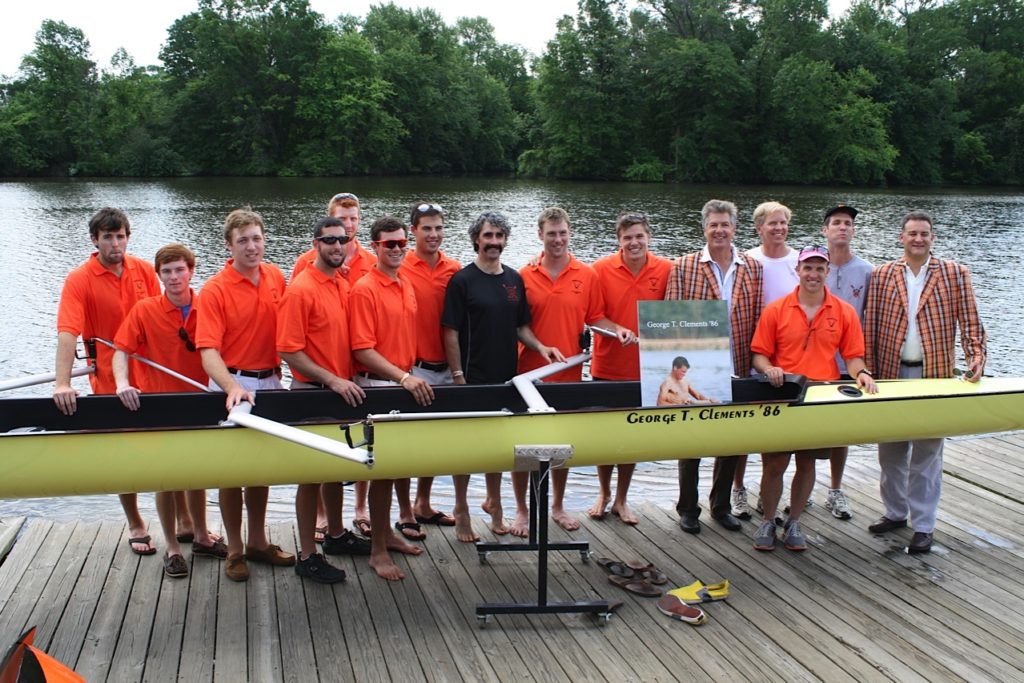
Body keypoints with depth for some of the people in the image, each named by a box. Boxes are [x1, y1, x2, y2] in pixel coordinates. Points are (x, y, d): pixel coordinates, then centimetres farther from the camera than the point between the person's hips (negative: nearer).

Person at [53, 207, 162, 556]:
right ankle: (135, 526, 25)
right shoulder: (79, 280, -10)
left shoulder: (144, 271, 1)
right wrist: (62, 383, -33)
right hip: (110, 380, -3)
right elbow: (67, 332, -21)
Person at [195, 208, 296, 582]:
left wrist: (278, 372, 7)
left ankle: (258, 541, 27)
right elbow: (208, 351, -21)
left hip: (270, 382, 5)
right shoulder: (215, 290, -13)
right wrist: (232, 388, -36)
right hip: (233, 385, -5)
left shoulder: (276, 277, 2)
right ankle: (234, 550, 15)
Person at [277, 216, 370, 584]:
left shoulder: (344, 286, 8)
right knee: (312, 474, 1)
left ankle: (336, 534, 36)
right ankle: (307, 556, 11)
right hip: (312, 392, -7)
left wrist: (349, 378, 6)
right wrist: (332, 380, -23)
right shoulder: (300, 290, -16)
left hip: (342, 390, 7)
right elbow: (289, 351, -19)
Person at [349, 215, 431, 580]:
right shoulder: (365, 290, -13)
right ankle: (378, 550, 7)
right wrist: (404, 378, -25)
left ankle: (386, 531, 29)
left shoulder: (406, 286, 10)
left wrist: (411, 375, 11)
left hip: (405, 382, 7)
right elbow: (363, 350, -18)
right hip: (378, 385, -7)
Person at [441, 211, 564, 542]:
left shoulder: (514, 280, 8)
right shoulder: (462, 281, -7)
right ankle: (461, 509, 16)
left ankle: (493, 501, 31)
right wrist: (458, 376, -13)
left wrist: (539, 346, -3)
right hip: (473, 379, -5)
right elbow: (451, 332, -8)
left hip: (505, 377, 5)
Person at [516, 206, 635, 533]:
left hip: (569, 372, 2)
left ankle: (558, 506, 29)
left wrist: (618, 330, -9)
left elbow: (595, 317, 9)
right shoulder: (524, 276, -2)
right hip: (529, 373, -2)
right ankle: (521, 510, 19)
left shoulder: (587, 275, 2)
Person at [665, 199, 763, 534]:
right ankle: (688, 508, 20)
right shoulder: (684, 267, -1)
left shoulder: (754, 268, 6)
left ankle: (721, 505, 29)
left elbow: (759, 319, 6)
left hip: (737, 369, 3)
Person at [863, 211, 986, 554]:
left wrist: (976, 357, -13)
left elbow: (970, 322, 1)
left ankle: (923, 525, 11)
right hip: (891, 373, 2)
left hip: (934, 374, -2)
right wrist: (869, 371, -3)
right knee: (891, 450, 12)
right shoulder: (882, 276, 5)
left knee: (927, 452, 2)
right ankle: (895, 512, 28)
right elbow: (871, 327, 4)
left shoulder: (955, 274, 2)